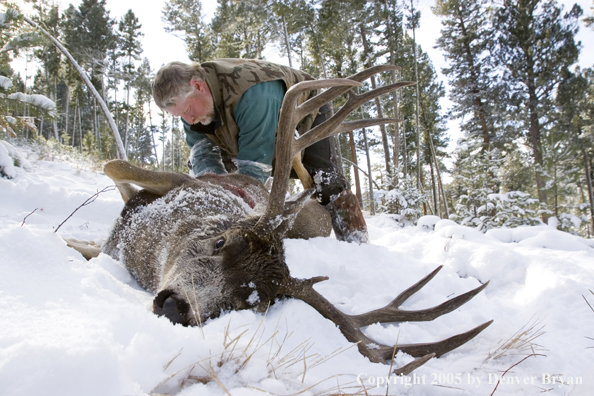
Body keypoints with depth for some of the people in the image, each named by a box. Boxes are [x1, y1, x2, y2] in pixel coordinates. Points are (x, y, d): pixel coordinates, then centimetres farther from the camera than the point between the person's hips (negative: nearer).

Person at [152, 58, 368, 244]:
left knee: (324, 178, -26)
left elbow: (254, 161, -44)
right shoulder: (187, 99, -19)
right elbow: (201, 149, -22)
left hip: (306, 116, -6)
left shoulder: (253, 94, -45)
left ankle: (355, 244, -15)